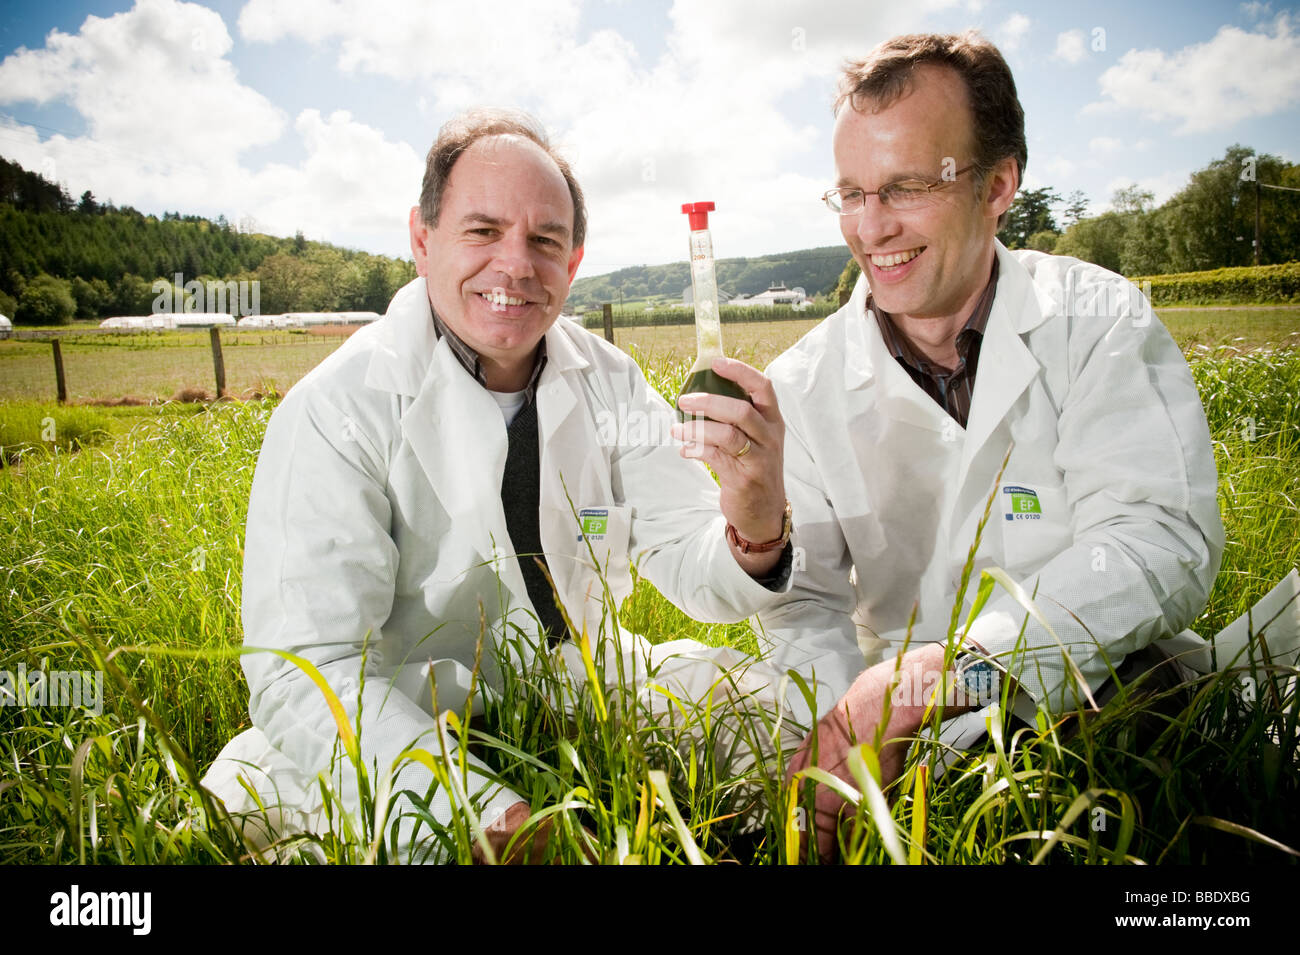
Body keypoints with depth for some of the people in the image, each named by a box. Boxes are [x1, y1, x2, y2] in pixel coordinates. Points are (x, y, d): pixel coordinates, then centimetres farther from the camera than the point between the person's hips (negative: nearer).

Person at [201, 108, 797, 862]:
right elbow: (306, 674, -24)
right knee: (245, 797, -29)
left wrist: (757, 531, -31)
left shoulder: (611, 385, -2)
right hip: (405, 747, -3)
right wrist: (500, 818, -37)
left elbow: (695, 574, -6)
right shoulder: (339, 412, -17)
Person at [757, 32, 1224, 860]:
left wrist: (935, 670, -31)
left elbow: (1164, 543, -18)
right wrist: (845, 719, -26)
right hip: (921, 747, 1)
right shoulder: (804, 387, 0)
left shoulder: (1099, 324, -5)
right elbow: (807, 601, -2)